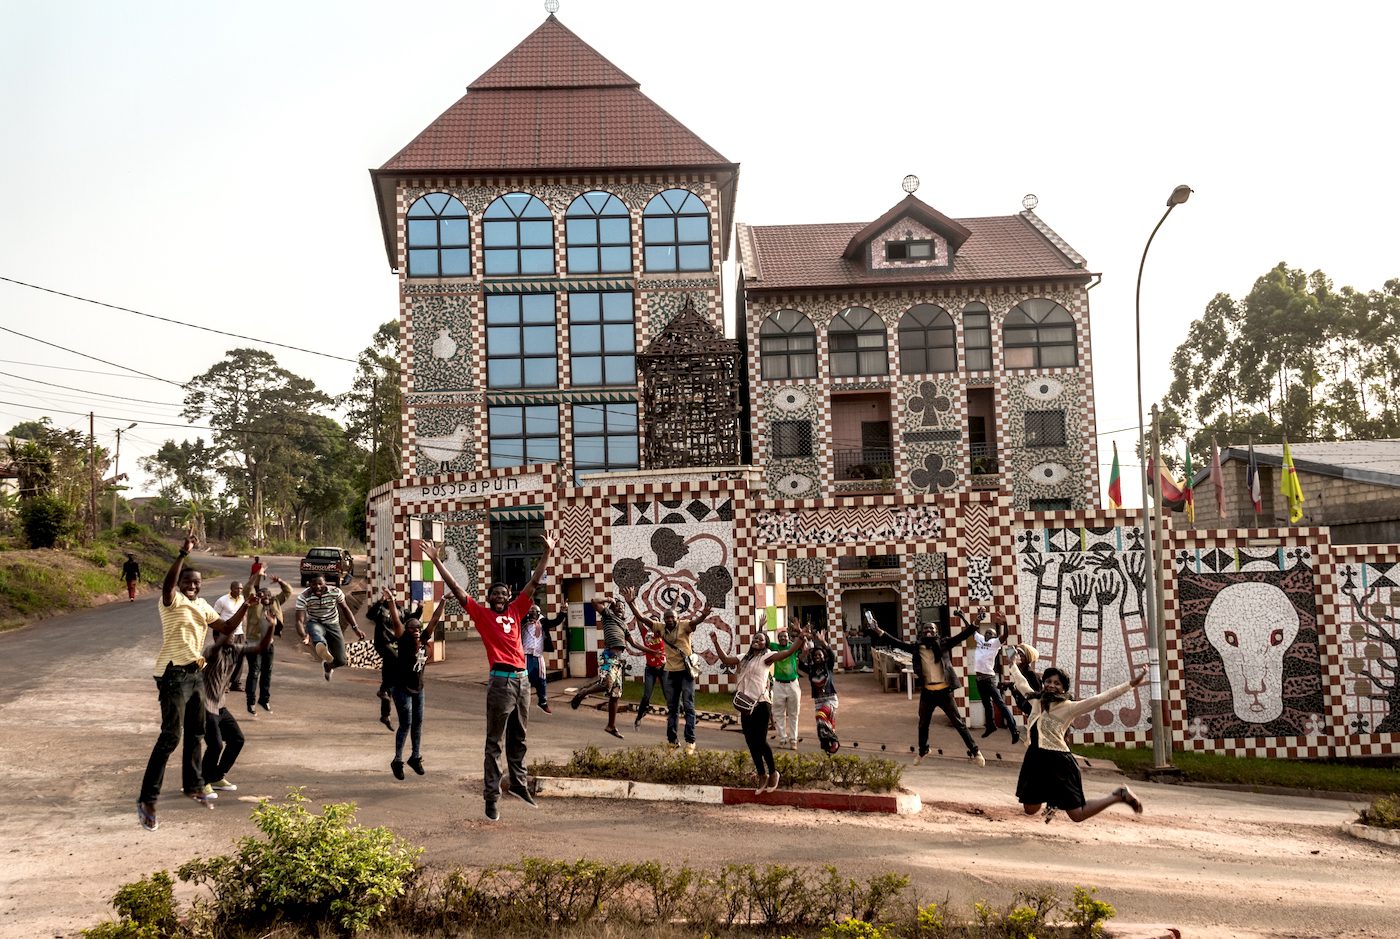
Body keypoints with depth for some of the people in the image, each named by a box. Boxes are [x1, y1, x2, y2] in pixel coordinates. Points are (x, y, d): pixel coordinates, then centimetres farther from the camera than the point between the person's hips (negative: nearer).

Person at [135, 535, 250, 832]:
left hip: (195, 674, 8)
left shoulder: (202, 606, 14)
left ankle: (193, 786, 34)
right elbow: (167, 584, -33)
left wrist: (246, 606, 4)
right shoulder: (172, 601, -10)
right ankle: (147, 800, -9)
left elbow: (227, 628, 16)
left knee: (195, 734, 18)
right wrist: (183, 555, -42)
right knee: (171, 736, -12)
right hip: (174, 674, -8)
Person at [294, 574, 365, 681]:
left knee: (340, 660, -7)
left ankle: (327, 665, 32)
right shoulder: (303, 597, -20)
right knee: (315, 630, -41)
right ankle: (321, 647, -78)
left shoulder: (335, 592, -15)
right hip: (314, 623, -2)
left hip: (332, 625, 2)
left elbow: (345, 609, 1)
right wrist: (304, 635, -44)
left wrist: (356, 628, -5)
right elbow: (300, 620, -24)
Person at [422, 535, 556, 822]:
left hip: (523, 680, 5)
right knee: (494, 741, 0)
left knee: (518, 739, 16)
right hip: (501, 680, -5)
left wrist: (547, 552, 21)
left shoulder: (515, 611, 14)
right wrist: (436, 561, -3)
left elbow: (533, 582, 19)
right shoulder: (481, 613, 3)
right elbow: (455, 588, 0)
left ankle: (519, 784, 27)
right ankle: (491, 795, 3)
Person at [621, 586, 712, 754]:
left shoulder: (684, 626, -10)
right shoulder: (661, 627, 2)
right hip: (671, 672, 5)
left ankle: (690, 741, -4)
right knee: (672, 708, 12)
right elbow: (641, 617, -1)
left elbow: (695, 621, -31)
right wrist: (631, 603, -14)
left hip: (686, 671, -5)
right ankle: (671, 741, 20)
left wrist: (704, 615, -54)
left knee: (688, 706, -4)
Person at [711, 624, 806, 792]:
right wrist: (715, 644, 8)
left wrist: (800, 637, -26)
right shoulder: (745, 657, 17)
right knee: (751, 742, 7)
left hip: (761, 704, -7)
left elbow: (788, 652, -14)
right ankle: (762, 776, 17)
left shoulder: (767, 656, -2)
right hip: (746, 705, 7)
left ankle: (773, 773, 10)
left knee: (760, 741, -9)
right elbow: (725, 660, 16)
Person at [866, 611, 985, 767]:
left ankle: (974, 752, 14)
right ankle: (922, 751, 41)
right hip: (927, 692, 3)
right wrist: (880, 632, -3)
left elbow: (963, 635, -9)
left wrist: (972, 623, -23)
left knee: (958, 723, 3)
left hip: (944, 691, -3)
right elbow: (897, 643, 3)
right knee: (923, 724, 19)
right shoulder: (916, 647, 1)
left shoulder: (944, 643, -4)